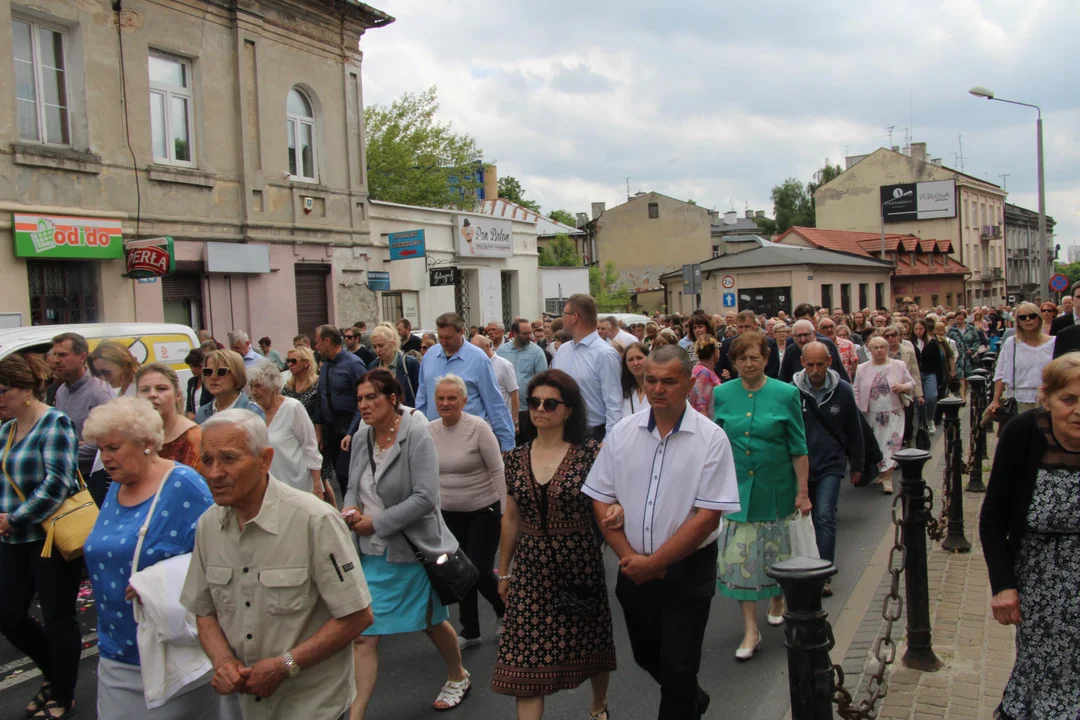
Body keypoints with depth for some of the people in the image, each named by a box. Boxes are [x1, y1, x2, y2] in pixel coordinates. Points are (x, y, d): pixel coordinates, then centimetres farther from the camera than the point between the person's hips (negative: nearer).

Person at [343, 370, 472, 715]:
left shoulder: (416, 436, -16)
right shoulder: (361, 438, 2)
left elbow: (425, 498, -23)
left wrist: (376, 523, -21)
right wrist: (351, 510, -9)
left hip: (413, 549, -4)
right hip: (371, 552, 5)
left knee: (432, 622, 18)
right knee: (363, 635, -1)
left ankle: (458, 677, 45)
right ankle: (355, 713, 8)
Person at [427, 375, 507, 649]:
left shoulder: (478, 428, -16)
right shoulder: (429, 431, -3)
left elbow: (498, 472, -13)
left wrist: (505, 511, -14)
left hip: (484, 510, -5)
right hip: (450, 513, 5)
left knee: (479, 571, -5)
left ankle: (504, 608, 26)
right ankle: (470, 631, 25)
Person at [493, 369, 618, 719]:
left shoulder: (589, 453, -10)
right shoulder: (516, 458, 1)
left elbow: (609, 500, -4)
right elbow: (511, 518, 10)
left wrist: (617, 510, -28)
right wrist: (504, 571, 14)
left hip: (580, 564, -2)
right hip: (531, 569, 2)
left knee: (590, 646, 17)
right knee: (526, 659, -2)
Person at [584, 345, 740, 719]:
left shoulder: (711, 439, -11)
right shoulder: (623, 432, 0)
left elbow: (707, 517, -15)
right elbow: (601, 501, 2)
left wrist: (653, 563, -15)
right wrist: (628, 556, -9)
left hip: (687, 571, -4)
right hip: (634, 570, 4)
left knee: (678, 671, -1)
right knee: (647, 657, 20)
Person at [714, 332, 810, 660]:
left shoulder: (785, 394, -6)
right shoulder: (722, 395, 0)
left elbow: (798, 447, -4)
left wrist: (803, 491, -5)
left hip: (775, 489, -1)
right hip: (737, 488, 1)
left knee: (776, 548, 14)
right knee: (740, 556, -2)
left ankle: (777, 600, 43)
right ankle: (750, 630, 4)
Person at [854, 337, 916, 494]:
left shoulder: (899, 366, 2)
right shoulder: (863, 369, 3)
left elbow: (912, 383, 7)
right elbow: (857, 391, 5)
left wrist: (903, 387, -15)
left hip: (893, 413, -2)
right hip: (872, 415, 2)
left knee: (891, 444, -9)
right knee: (875, 445, 8)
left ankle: (887, 478, -7)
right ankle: (883, 472, 25)